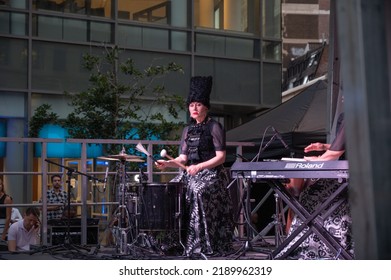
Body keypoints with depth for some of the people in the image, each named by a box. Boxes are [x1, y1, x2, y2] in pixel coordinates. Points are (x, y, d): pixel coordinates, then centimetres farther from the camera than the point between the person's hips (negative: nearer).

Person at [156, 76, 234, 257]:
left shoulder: (214, 127, -3)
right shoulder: (188, 130, 16)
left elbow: (221, 157, -10)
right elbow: (183, 158, 13)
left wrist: (199, 166, -21)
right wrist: (167, 163, -6)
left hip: (211, 173, -7)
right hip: (190, 173, 7)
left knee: (198, 192, -33)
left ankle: (200, 243, -28)